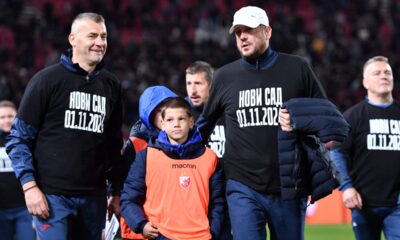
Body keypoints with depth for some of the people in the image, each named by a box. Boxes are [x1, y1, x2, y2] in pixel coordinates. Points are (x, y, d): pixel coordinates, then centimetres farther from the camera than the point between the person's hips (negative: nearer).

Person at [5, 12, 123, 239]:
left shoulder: (111, 85, 13)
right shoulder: (47, 80, -2)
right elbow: (19, 139, -2)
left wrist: (118, 191, 16)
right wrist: (30, 186, -11)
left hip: (94, 197, 5)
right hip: (52, 196, -5)